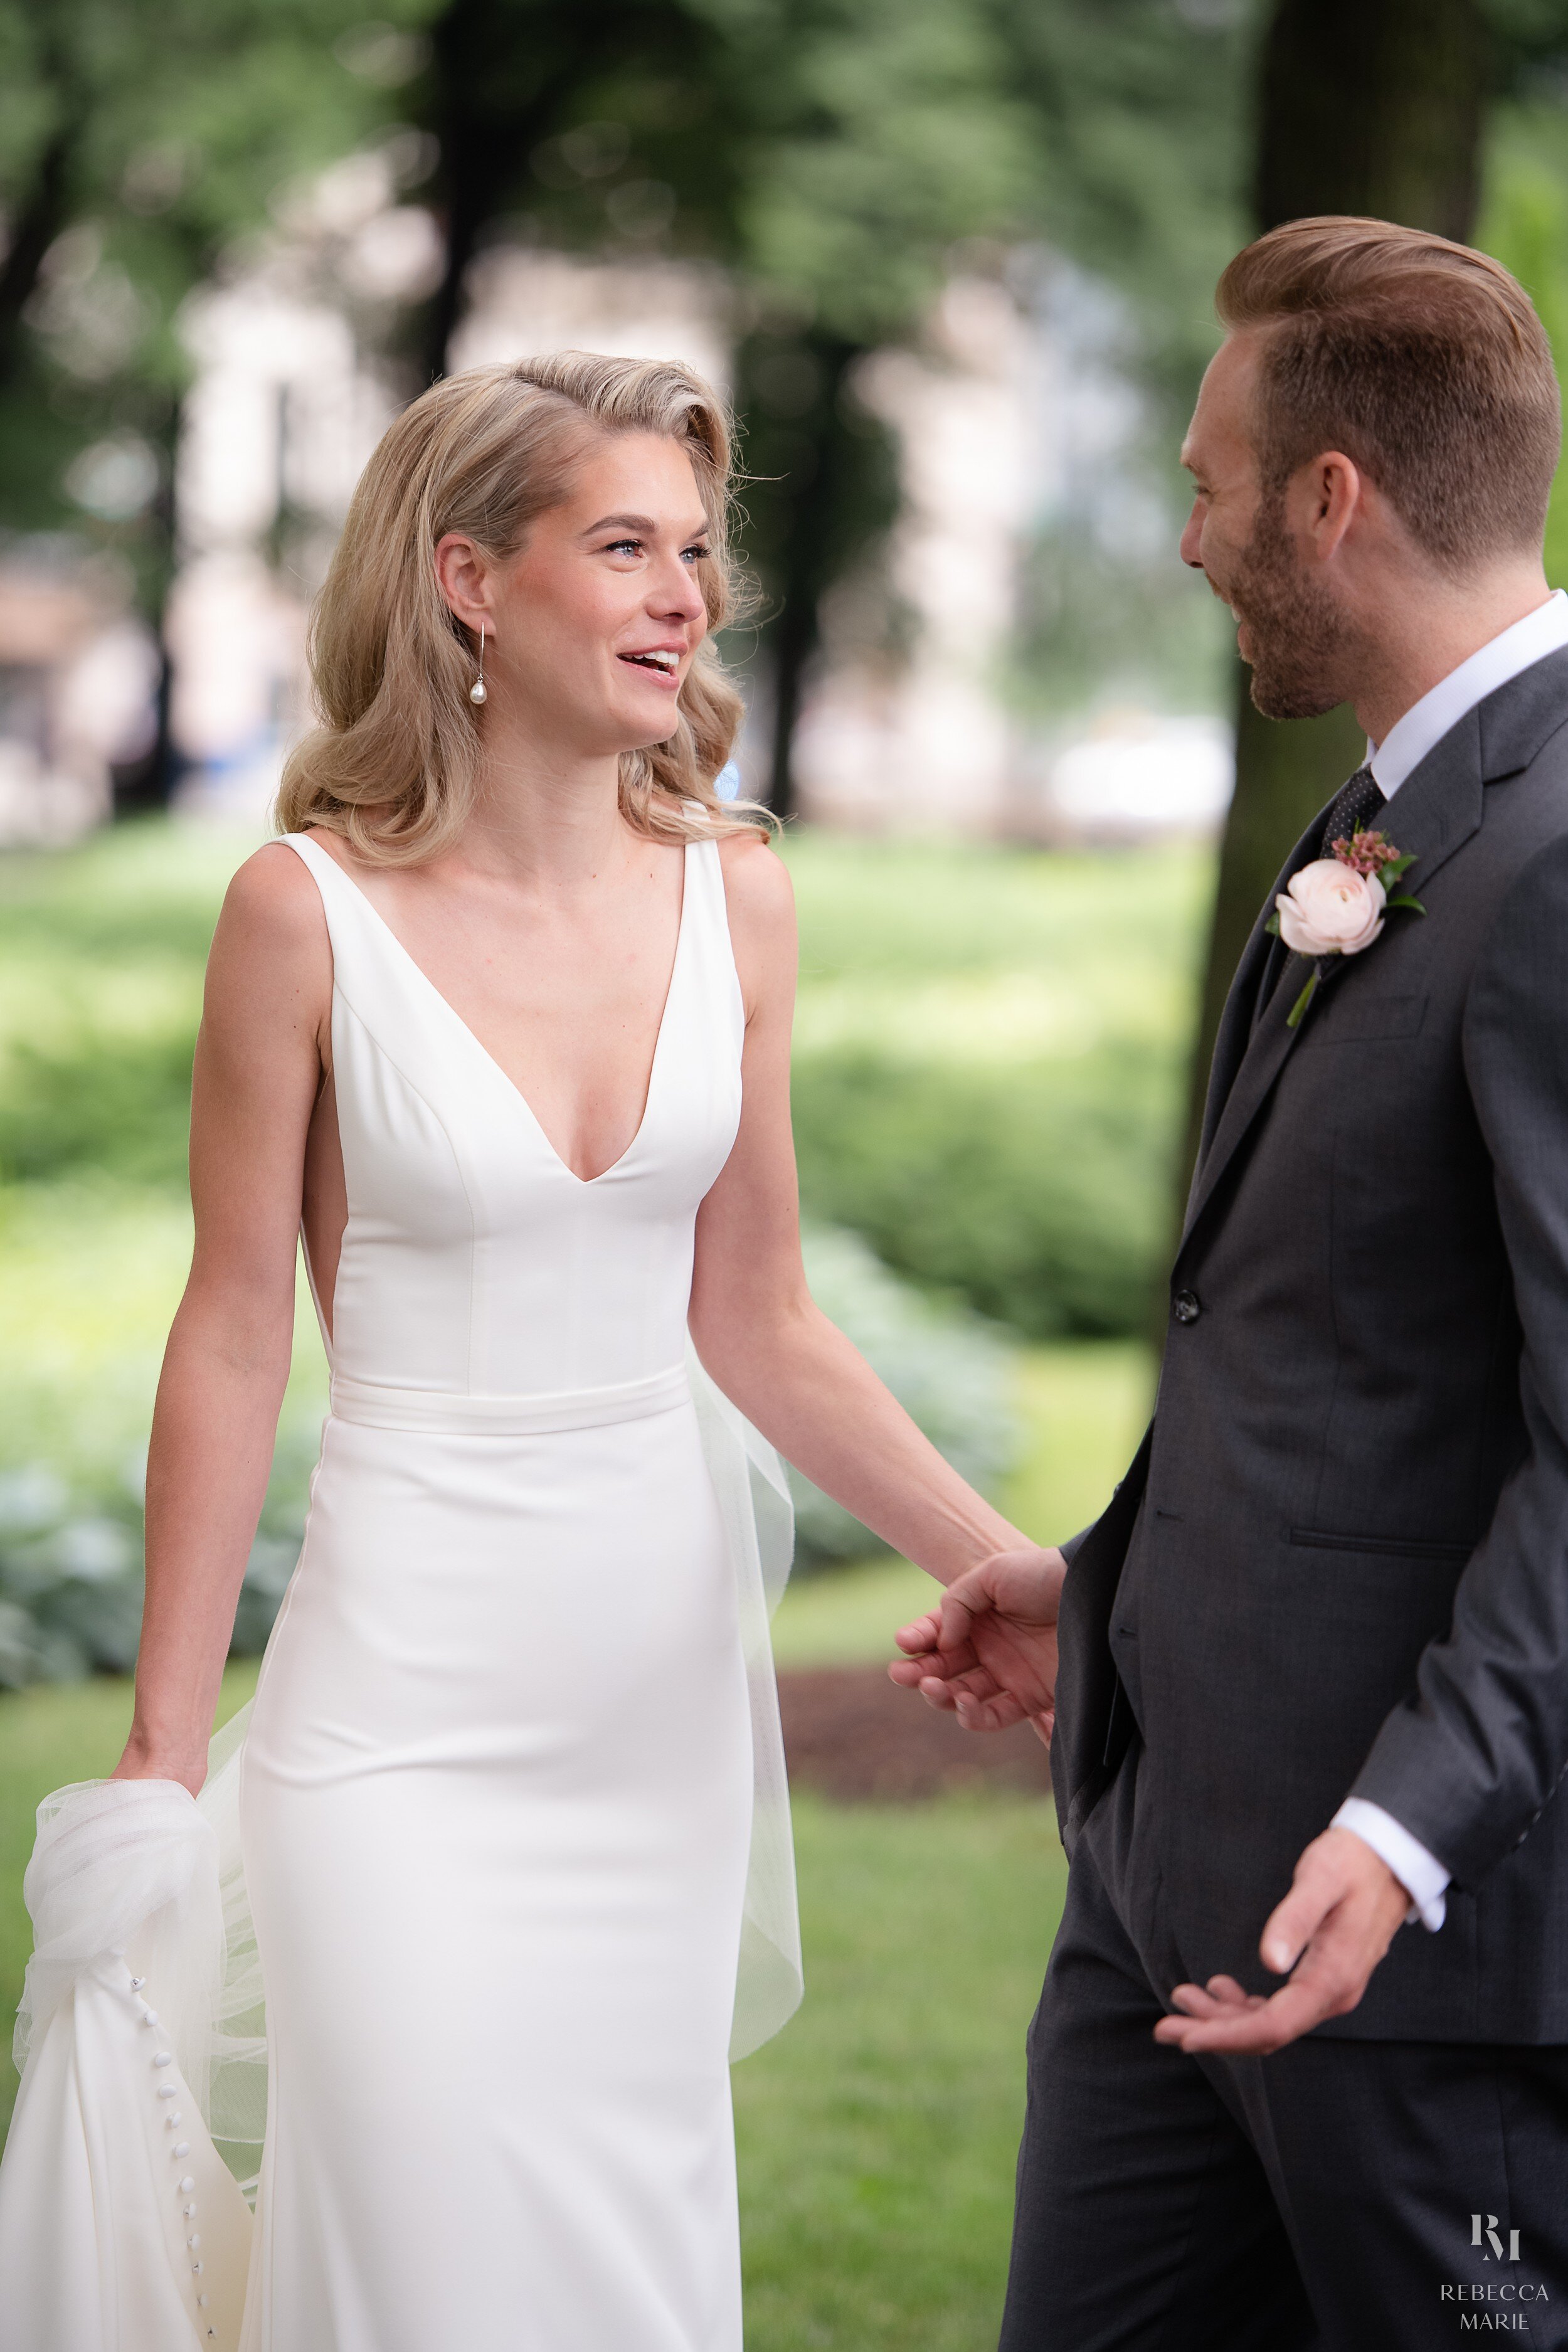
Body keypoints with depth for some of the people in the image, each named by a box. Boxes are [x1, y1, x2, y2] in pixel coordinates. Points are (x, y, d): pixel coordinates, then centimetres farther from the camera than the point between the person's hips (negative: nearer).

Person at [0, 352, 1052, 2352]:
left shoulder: (732, 896, 3)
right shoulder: (311, 911, -9)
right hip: (408, 1691, -4)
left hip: (662, 1677, 4)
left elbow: (756, 1324, 9)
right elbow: (232, 1345, -4)